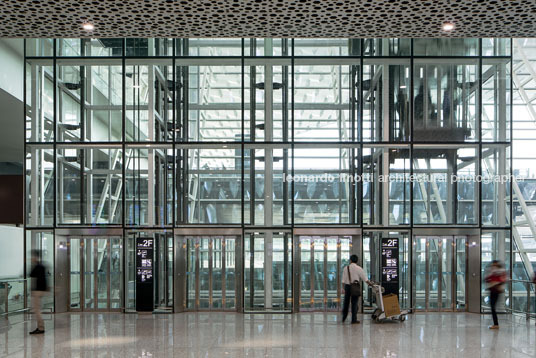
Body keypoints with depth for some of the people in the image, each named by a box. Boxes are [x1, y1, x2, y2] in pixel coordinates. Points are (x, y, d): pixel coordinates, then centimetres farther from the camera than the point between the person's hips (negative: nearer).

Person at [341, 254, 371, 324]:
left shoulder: (346, 268, 0)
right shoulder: (359, 269, -6)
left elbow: (343, 280, -1)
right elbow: (365, 279, -6)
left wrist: (343, 288, 2)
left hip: (347, 286, 2)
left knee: (346, 302, 15)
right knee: (354, 303, 2)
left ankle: (344, 318, 27)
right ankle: (354, 319, 3)